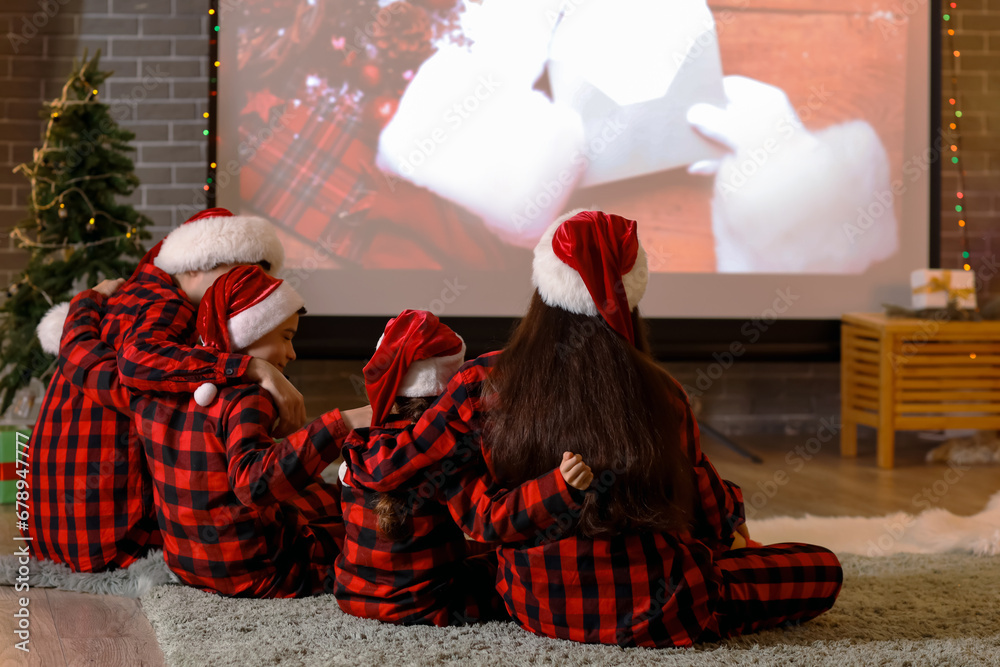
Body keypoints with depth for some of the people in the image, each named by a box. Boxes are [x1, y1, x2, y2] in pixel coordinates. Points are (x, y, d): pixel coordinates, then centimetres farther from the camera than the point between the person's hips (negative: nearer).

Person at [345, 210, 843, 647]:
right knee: (823, 569, 8)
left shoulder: (485, 384, -8)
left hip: (534, 609, 4)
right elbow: (712, 520, 3)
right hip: (647, 614, -4)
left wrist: (355, 455, 21)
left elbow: (385, 470, -2)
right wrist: (733, 506, 27)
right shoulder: (659, 396, -11)